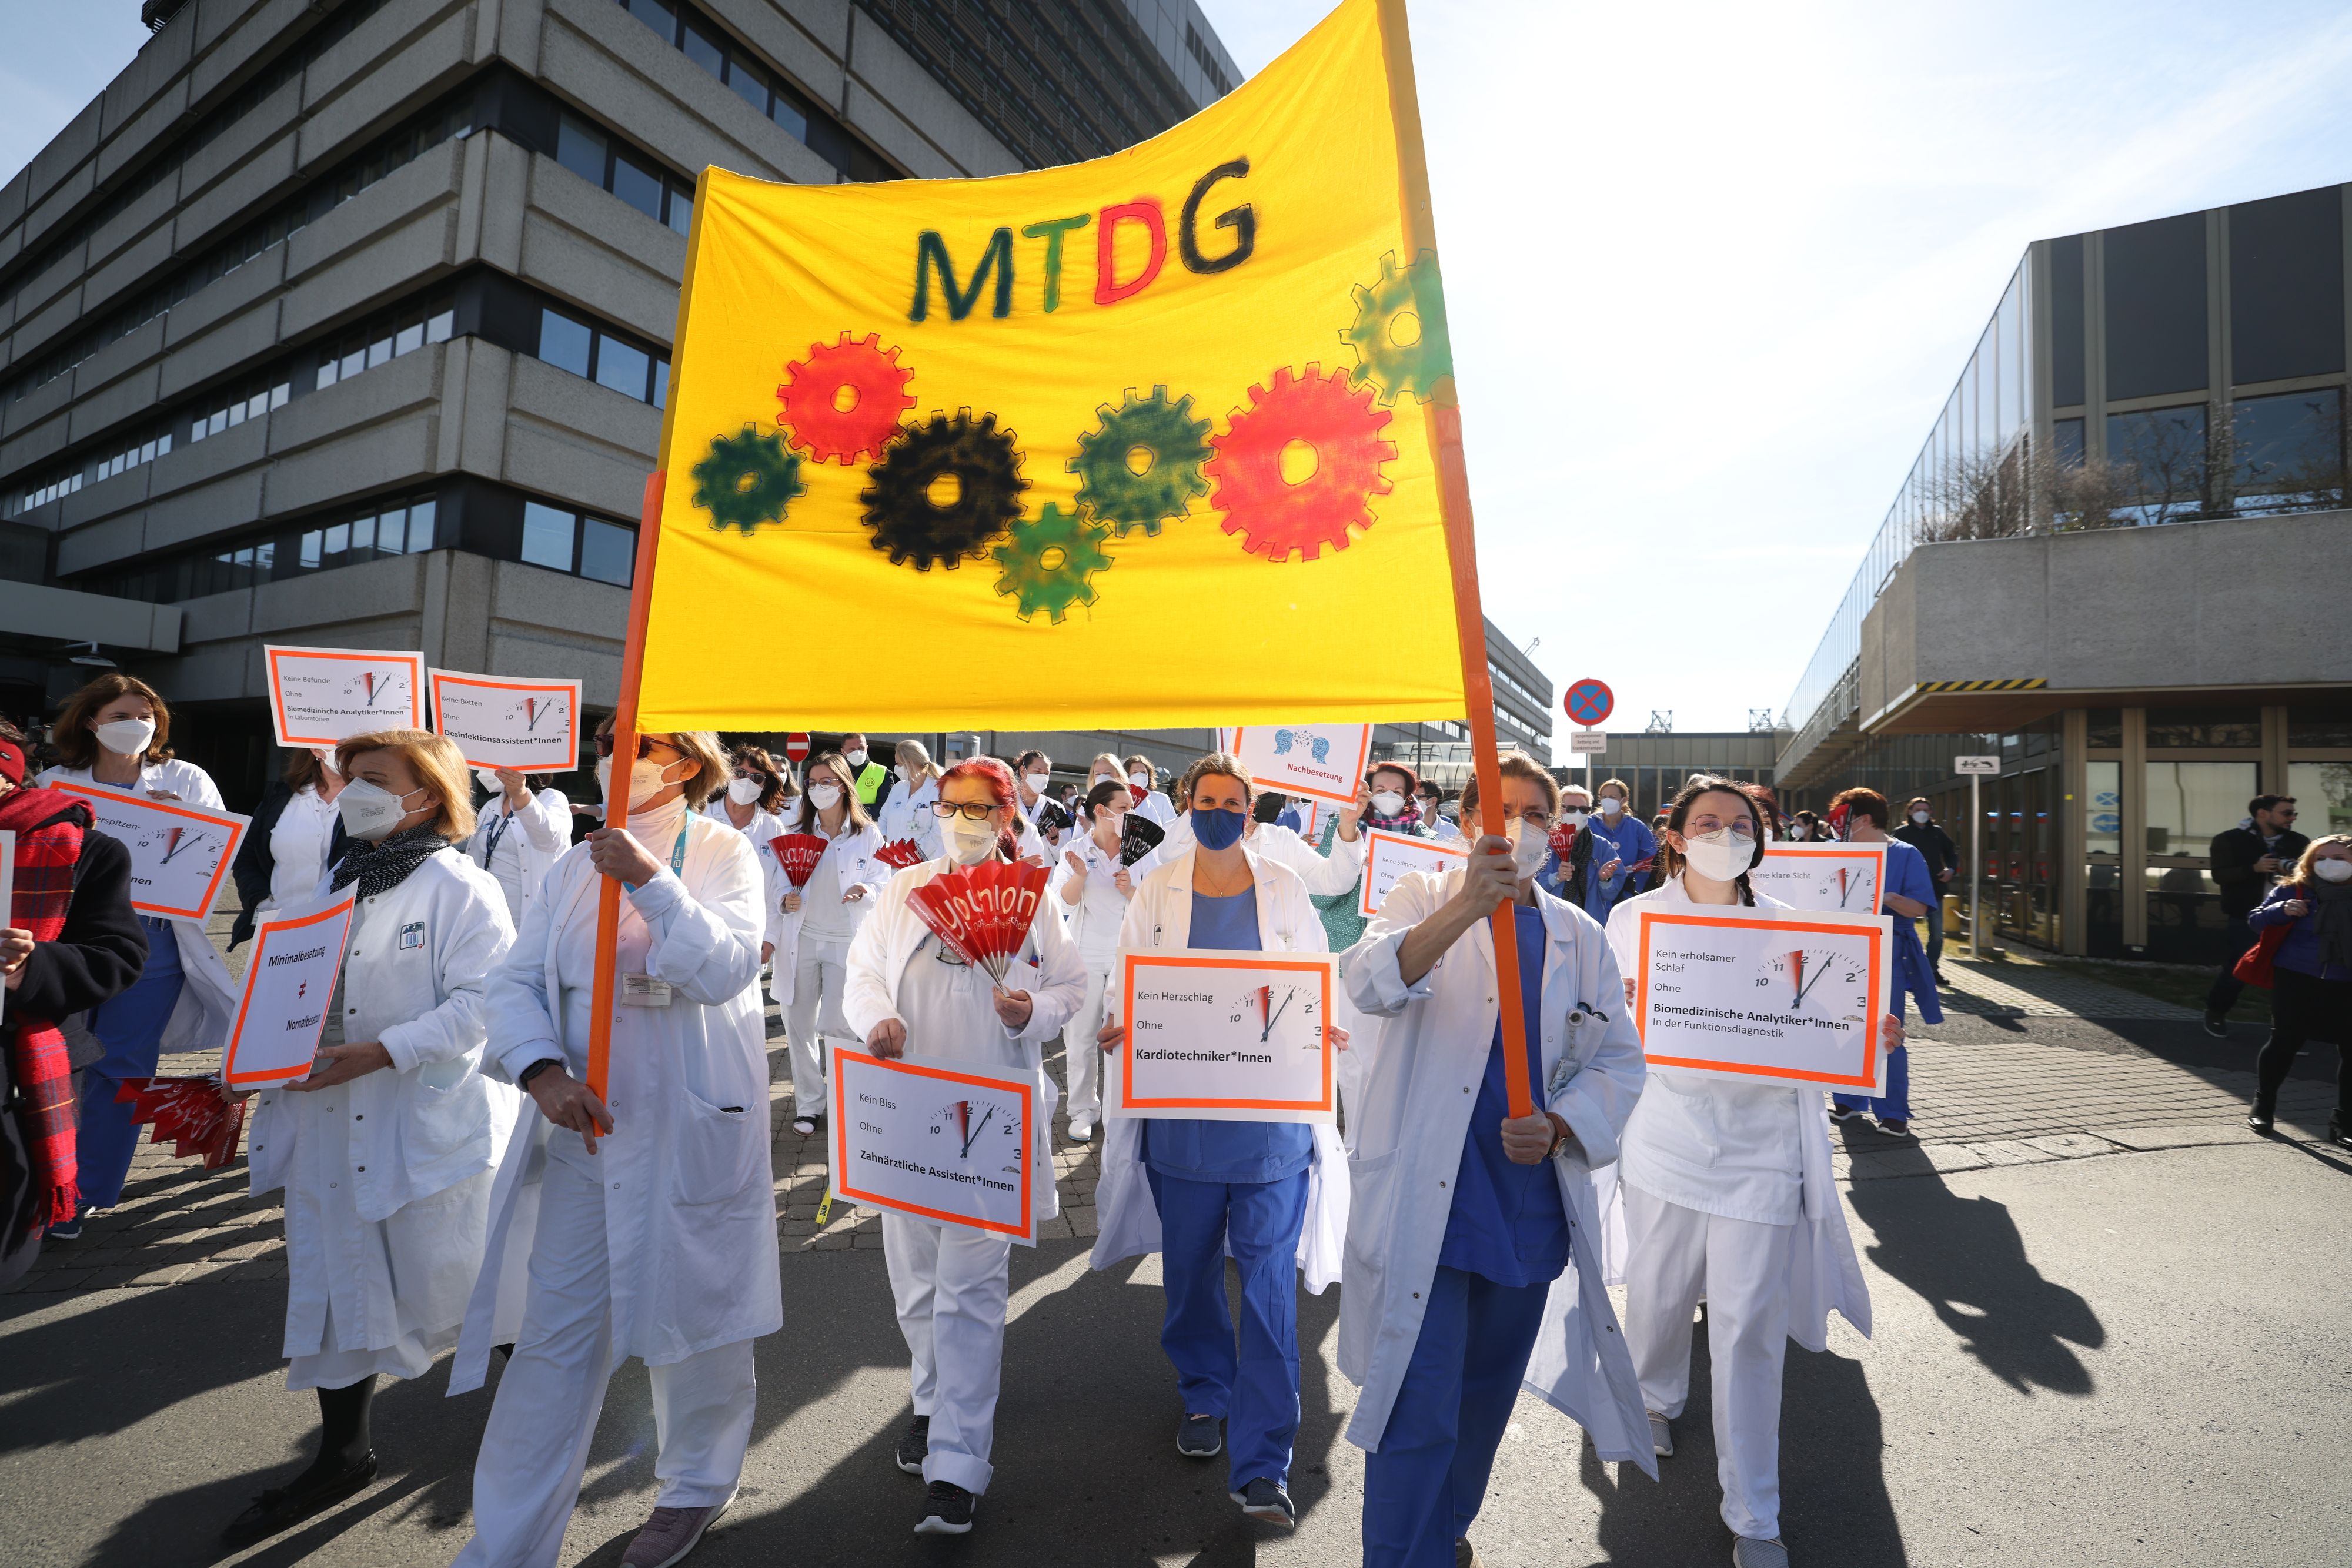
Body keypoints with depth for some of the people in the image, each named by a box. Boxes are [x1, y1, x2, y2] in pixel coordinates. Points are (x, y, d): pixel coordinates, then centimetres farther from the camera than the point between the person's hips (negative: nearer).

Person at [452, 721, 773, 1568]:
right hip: (580, 1123, 3)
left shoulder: (725, 854, -6)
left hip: (694, 1132, -3)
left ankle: (696, 1486, 37)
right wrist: (543, 1071, -16)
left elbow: (726, 971, -20)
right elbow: (514, 981, 0)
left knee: (691, 1316, 12)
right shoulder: (577, 865, 7)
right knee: (553, 1335, 8)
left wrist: (650, 880, -29)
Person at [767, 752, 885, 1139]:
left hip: (847, 941, -3)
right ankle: (808, 1104, 21)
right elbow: (778, 886, 9)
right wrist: (777, 918, -5)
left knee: (836, 1026, -7)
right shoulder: (796, 834, 9)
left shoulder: (867, 835, 1)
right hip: (801, 940, 3)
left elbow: (884, 886, -1)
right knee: (800, 1026, 6)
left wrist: (866, 891, -22)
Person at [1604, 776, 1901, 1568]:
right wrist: (1612, 1008, -21)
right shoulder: (1633, 917, 0)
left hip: (1758, 1150, 0)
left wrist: (1870, 1036, -13)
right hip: (1667, 1138, 0)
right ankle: (1658, 1397, 48)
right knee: (1658, 1294, 15)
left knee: (1749, 1325, 2)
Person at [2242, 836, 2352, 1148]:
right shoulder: (2293, 891, 0)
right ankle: (2262, 1107, 19)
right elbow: (2255, 920, 1)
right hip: (2296, 980, -2)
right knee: (2284, 1042, 3)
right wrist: (2282, 910, -16)